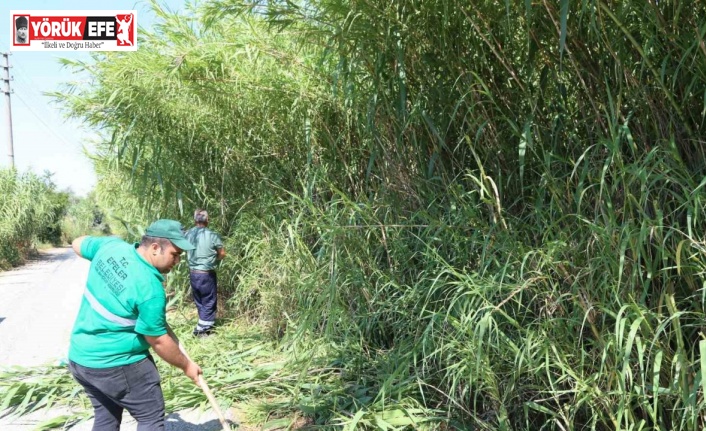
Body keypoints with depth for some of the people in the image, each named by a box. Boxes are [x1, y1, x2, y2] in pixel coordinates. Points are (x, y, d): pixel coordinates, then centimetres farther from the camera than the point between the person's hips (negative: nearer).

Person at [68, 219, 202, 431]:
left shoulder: (110, 245, -7)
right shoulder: (149, 288, -26)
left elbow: (78, 244, 16)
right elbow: (158, 341, -17)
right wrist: (186, 365, -3)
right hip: (117, 364, -8)